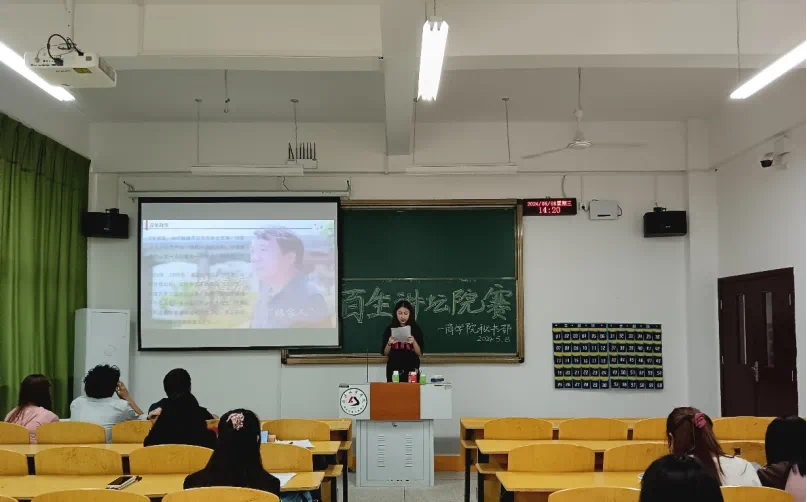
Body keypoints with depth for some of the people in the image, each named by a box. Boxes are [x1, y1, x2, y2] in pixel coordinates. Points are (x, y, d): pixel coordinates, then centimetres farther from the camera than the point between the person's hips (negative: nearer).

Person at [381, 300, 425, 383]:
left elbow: (420, 353, -2)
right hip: (393, 370, 1)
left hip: (411, 370, 0)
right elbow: (385, 353, 3)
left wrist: (413, 342, -17)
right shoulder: (390, 329, 1)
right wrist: (389, 343, -14)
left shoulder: (416, 329, 0)